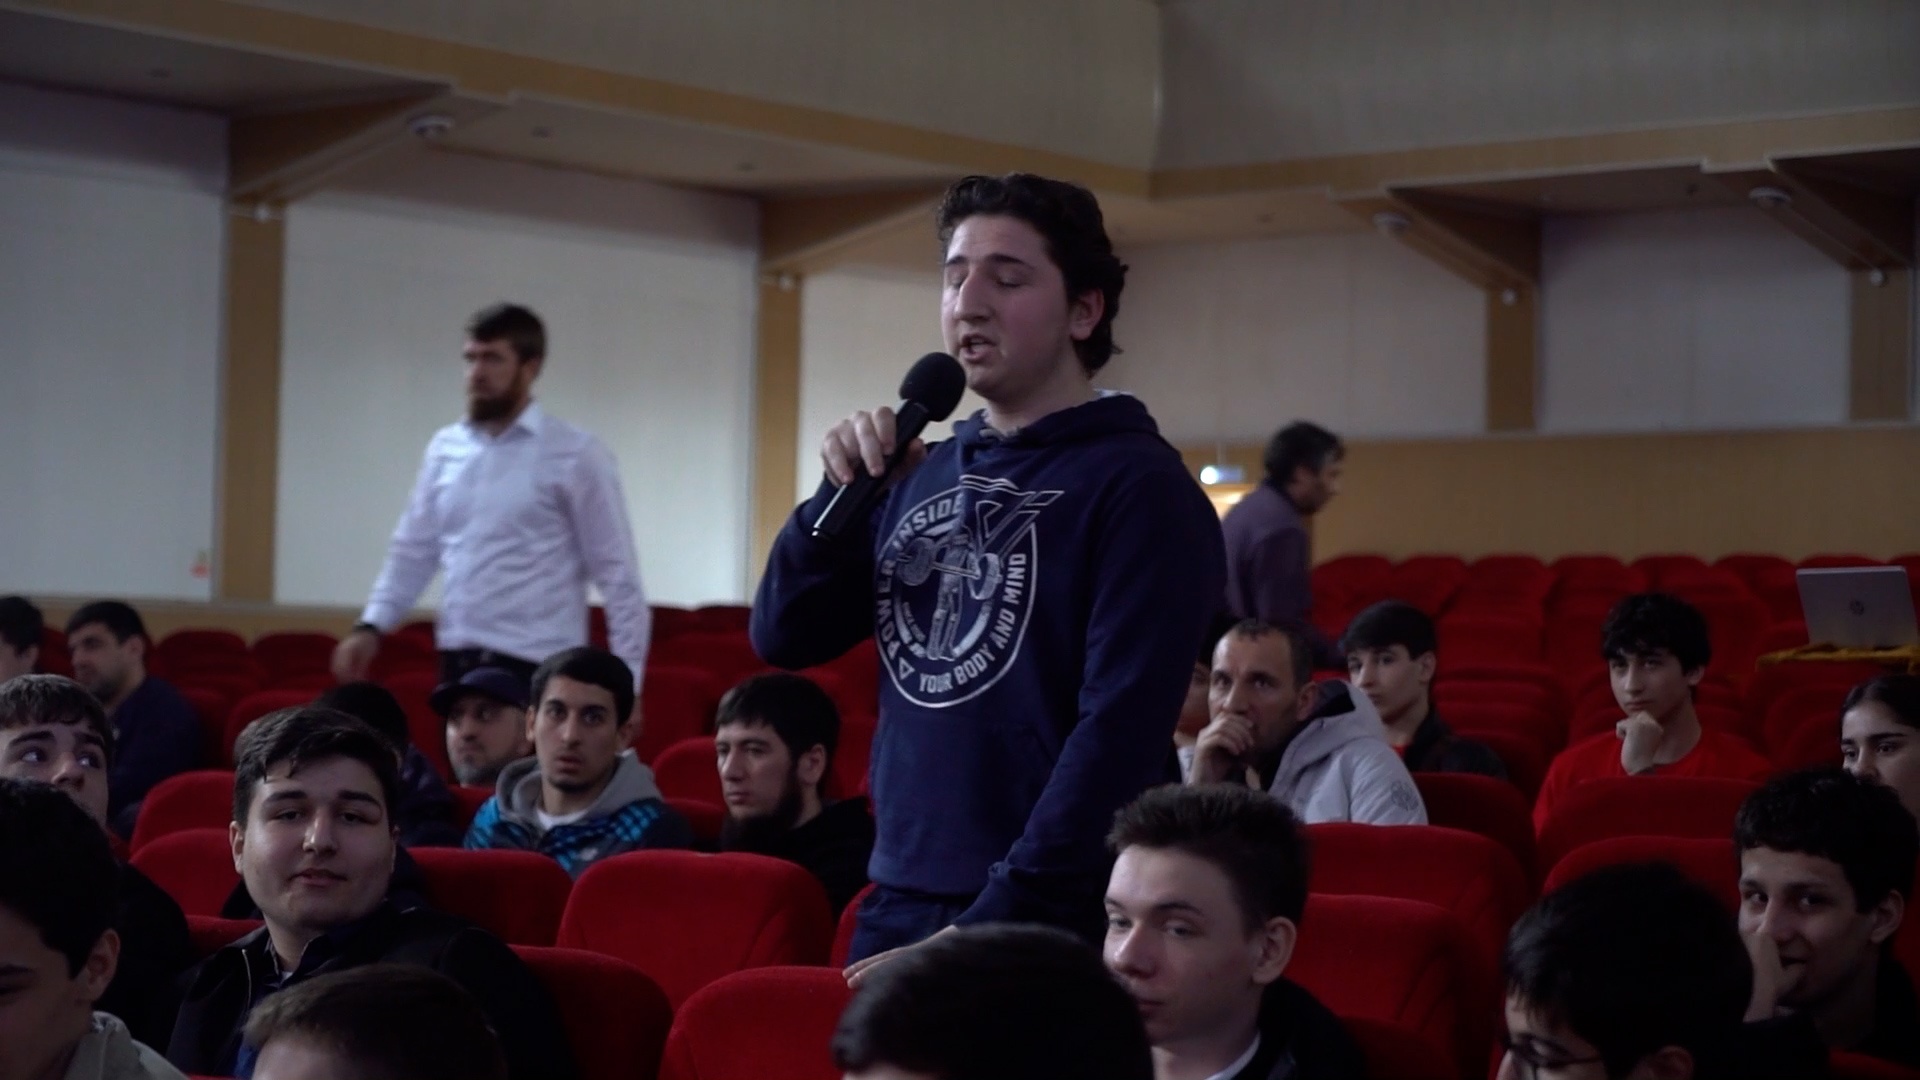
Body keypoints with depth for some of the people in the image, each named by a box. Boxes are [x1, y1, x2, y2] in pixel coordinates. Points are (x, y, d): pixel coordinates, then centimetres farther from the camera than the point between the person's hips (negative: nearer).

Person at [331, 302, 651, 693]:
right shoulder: (445, 447, 10)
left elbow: (618, 574, -4)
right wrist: (371, 625, 5)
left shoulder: (576, 455, -4)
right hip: (459, 663, 5)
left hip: (535, 668, -5)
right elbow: (413, 551, 17)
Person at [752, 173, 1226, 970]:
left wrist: (996, 920, -20)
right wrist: (843, 491, -6)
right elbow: (783, 638, 9)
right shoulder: (922, 475, 10)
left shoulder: (1138, 485, -10)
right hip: (898, 898, 6)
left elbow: (1121, 733, -17)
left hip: (1049, 919, -6)